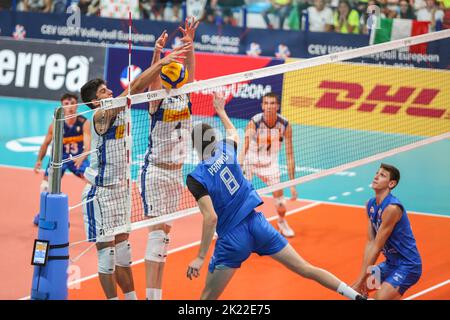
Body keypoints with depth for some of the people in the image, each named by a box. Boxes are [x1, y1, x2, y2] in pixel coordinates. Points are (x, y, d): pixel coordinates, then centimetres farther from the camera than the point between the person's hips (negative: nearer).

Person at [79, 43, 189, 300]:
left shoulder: (120, 110, 6)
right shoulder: (101, 115, -16)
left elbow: (142, 87, 4)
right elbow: (134, 87, -24)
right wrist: (161, 62, -25)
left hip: (120, 188, 8)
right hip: (101, 191, -8)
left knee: (122, 245, 13)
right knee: (107, 249, -3)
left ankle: (131, 297, 18)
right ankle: (112, 298, 1)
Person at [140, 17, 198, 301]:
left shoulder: (185, 96, 4)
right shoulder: (158, 98, -9)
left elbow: (191, 72, -10)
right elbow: (153, 79, -28)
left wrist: (189, 44, -26)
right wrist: (157, 53, -46)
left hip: (177, 172, 6)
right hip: (155, 171, -6)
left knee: (165, 232, 7)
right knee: (157, 231, -10)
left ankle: (158, 293, 10)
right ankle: (151, 295, -11)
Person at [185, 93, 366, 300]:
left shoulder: (196, 178, -14)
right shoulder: (226, 150, 1)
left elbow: (211, 218, -22)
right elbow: (233, 133, 27)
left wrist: (200, 257, -19)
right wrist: (221, 112, 45)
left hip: (232, 239, -5)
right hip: (257, 223, 5)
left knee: (207, 298, 5)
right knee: (306, 270, 12)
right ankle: (357, 295, 13)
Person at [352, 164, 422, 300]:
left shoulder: (392, 208, -25)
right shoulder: (370, 205, 2)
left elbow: (377, 247, -21)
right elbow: (370, 242, 2)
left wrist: (361, 280, -17)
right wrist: (362, 277, -5)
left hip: (407, 266, -9)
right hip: (390, 263, 9)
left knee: (380, 298, -22)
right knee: (355, 290, 10)